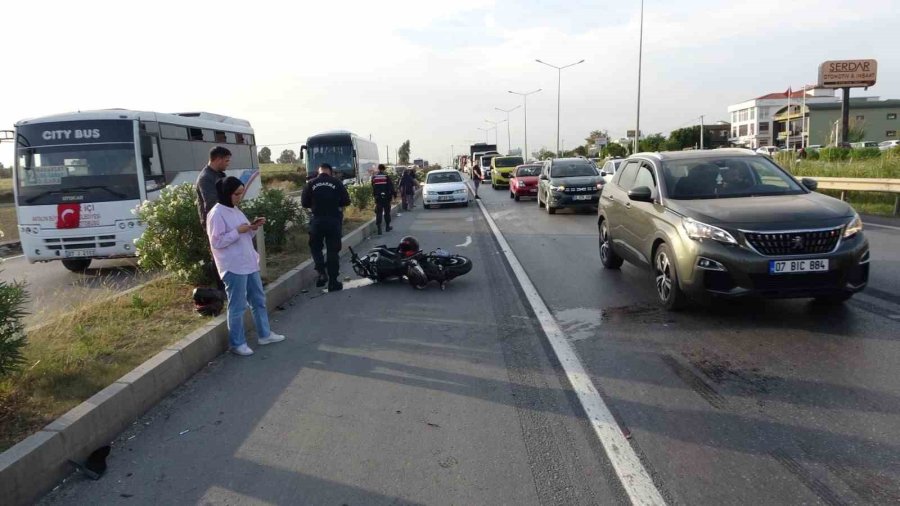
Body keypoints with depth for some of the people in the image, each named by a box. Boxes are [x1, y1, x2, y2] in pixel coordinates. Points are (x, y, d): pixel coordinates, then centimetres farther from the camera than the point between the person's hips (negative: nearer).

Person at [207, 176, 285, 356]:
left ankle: (264, 334, 28)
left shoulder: (235, 210, 13)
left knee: (259, 300, 16)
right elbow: (216, 242, -17)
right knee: (237, 306, 0)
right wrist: (238, 231, -20)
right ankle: (237, 343, 13)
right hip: (233, 267, -9)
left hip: (249, 263, 9)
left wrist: (252, 228, 1)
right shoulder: (216, 214, -13)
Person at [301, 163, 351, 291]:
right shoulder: (337, 182, -3)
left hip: (317, 220, 0)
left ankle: (322, 273, 1)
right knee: (333, 251, 6)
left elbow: (304, 203, 2)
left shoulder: (310, 184, -1)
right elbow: (346, 201, -1)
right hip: (334, 220, 0)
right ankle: (333, 282, 8)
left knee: (315, 247, 19)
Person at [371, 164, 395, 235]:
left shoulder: (374, 177, 0)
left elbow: (373, 188, 10)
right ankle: (387, 226, 23)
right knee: (387, 212, 13)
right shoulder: (386, 177, -9)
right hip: (386, 198, -2)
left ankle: (379, 228, -8)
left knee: (378, 213, 2)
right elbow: (391, 187, -10)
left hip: (378, 198, 2)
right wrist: (393, 195, -3)